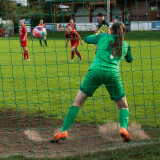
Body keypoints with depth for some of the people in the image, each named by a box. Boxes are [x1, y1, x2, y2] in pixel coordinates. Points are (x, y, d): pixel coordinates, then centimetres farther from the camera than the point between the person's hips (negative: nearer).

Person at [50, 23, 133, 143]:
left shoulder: (104, 37, 15)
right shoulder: (125, 45, 19)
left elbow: (87, 39, 28)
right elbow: (130, 60, 38)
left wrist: (97, 35, 46)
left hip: (96, 71, -1)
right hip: (113, 74, 1)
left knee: (77, 102, 6)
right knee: (124, 106, 17)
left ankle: (64, 131, -5)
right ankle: (123, 128, -11)